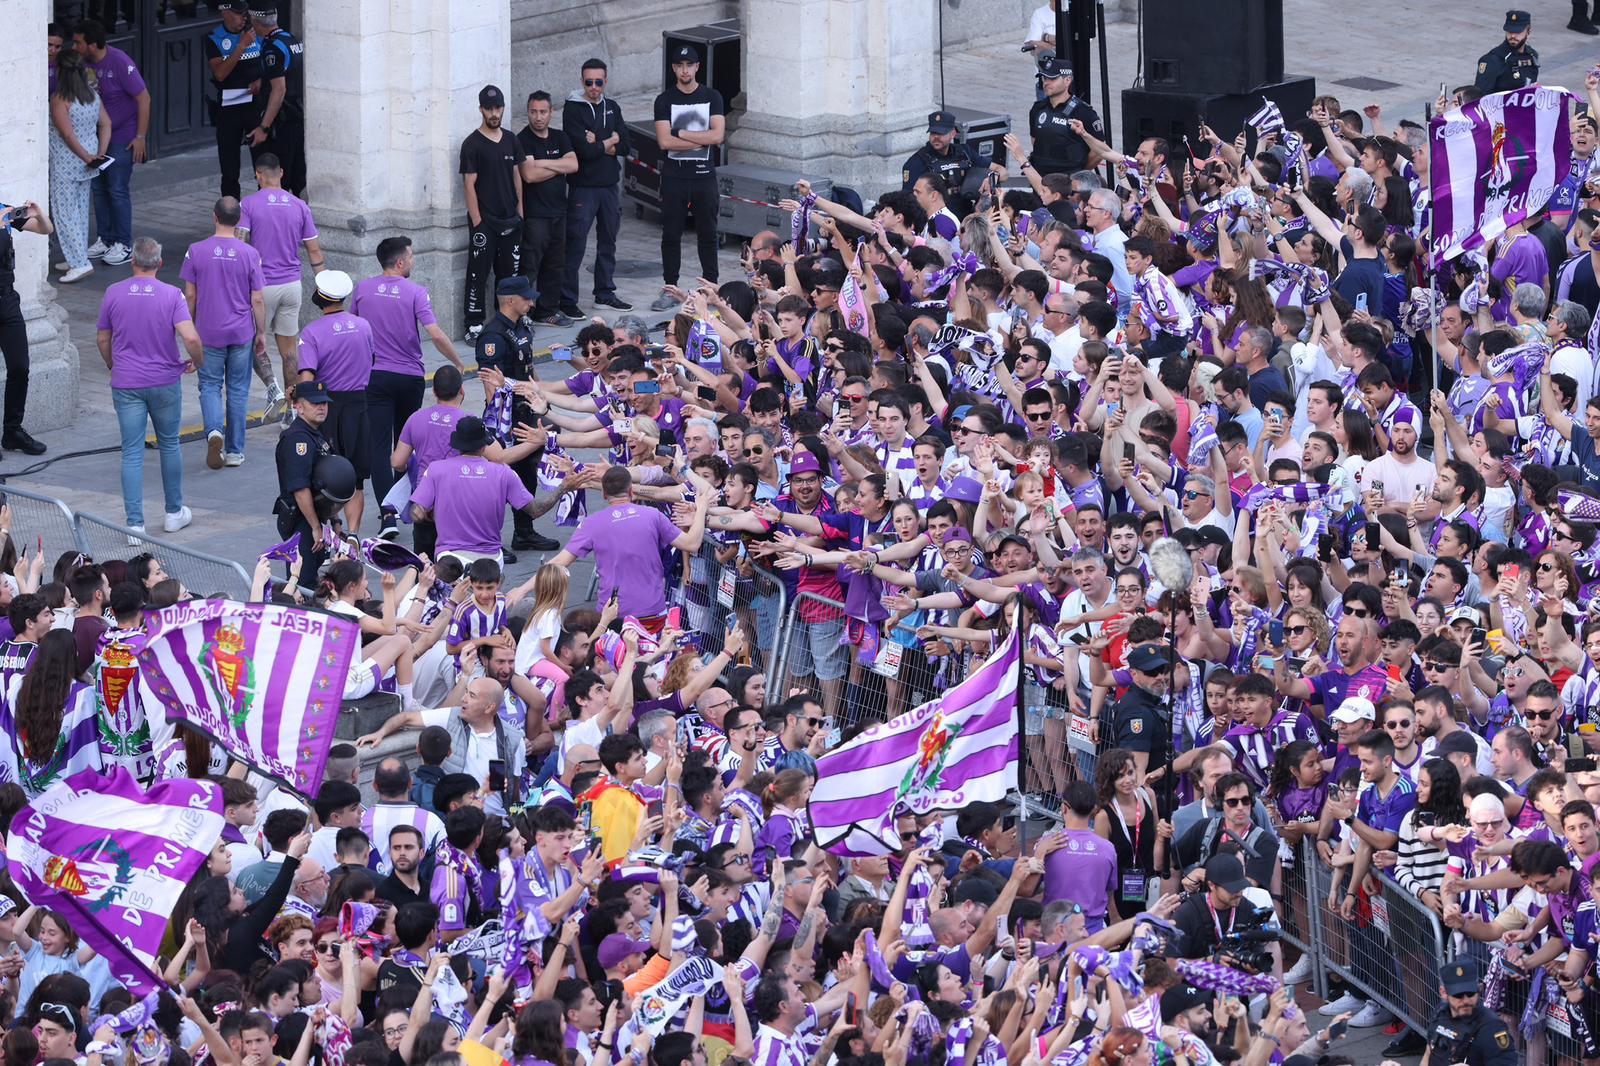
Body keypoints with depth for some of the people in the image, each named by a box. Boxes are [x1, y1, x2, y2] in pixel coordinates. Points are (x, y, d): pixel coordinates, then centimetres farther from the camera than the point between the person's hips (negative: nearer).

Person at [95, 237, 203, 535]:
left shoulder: (114, 293, -4)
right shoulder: (171, 295, -10)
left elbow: (102, 339, 6)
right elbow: (190, 337, -19)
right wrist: (197, 362, 2)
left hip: (126, 385, 0)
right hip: (165, 383, 0)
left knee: (132, 453, 1)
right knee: (169, 445, 18)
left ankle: (135, 524, -5)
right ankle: (174, 513, 28)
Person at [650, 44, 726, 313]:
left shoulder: (712, 98, 5)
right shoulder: (665, 100, 2)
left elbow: (717, 135, -7)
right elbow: (664, 141, -10)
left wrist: (681, 134, -10)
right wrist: (702, 140, -10)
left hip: (704, 173, 0)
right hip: (674, 174, 0)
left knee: (707, 233, 5)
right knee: (671, 235, 2)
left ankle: (711, 287, 12)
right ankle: (669, 289, 6)